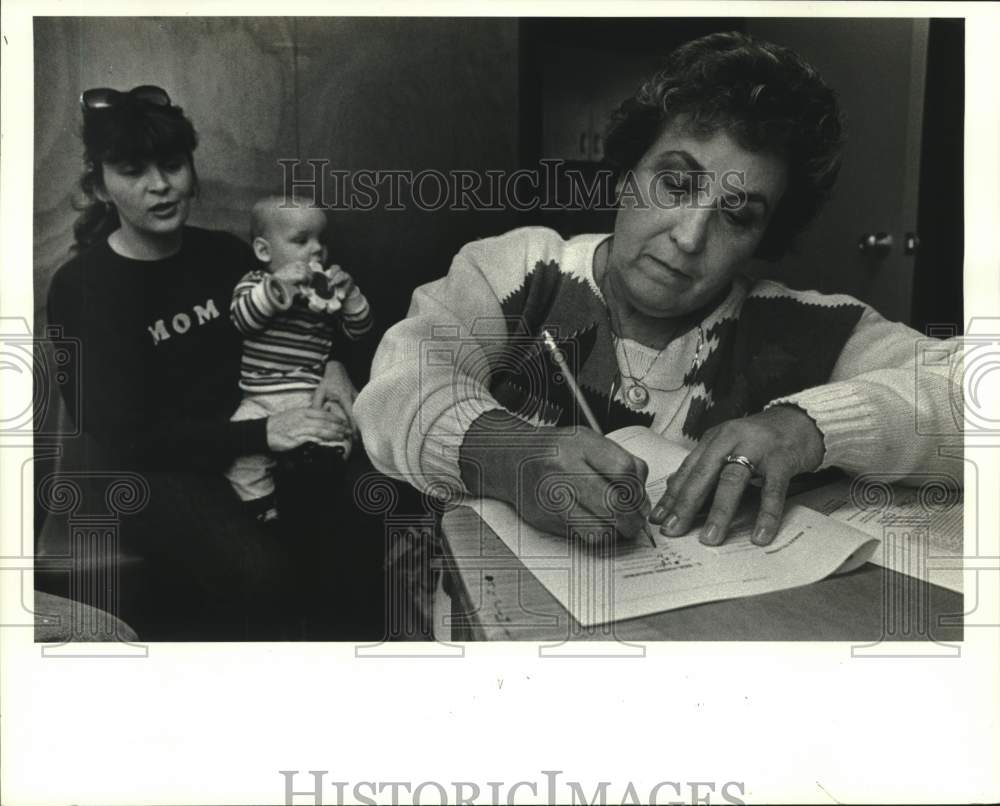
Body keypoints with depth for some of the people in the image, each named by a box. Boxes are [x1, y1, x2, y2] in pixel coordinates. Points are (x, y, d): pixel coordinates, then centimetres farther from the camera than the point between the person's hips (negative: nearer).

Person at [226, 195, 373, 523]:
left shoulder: (328, 287, 14)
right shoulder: (254, 283, 10)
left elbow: (359, 330, 10)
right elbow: (241, 319, -10)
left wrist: (349, 294, -7)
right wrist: (276, 285, -22)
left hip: (313, 395, 1)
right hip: (261, 399, -1)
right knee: (239, 450, -20)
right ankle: (262, 507, -8)